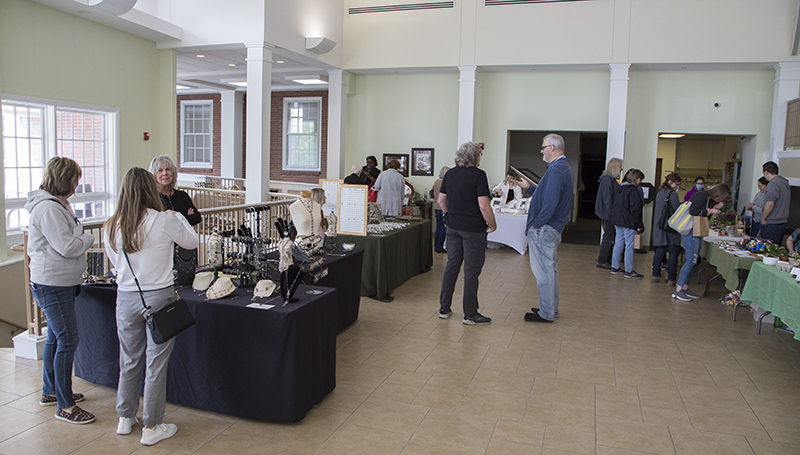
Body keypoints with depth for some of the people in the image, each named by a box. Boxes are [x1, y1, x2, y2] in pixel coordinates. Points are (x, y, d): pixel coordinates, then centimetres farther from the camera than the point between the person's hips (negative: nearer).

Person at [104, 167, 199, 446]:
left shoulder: (111, 227, -1)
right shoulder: (164, 220, -13)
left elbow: (114, 261, 13)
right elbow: (191, 242, 3)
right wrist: (178, 217, 18)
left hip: (126, 297, 4)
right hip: (158, 297, -4)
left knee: (129, 360, 19)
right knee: (156, 363, 6)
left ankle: (125, 418, 34)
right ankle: (151, 427, 17)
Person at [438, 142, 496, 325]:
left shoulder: (449, 174, 7)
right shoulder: (478, 175, -13)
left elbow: (441, 201, 13)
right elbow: (484, 206, -18)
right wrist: (492, 225, -5)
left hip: (453, 227, 6)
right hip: (473, 229, -6)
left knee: (451, 266, 14)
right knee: (472, 270, 1)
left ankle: (444, 308, 20)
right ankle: (470, 315, 9)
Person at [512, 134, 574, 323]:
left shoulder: (555, 170, -19)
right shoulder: (564, 169, 15)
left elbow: (550, 203, -26)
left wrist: (536, 224, -19)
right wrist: (529, 188, 20)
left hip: (544, 229, -11)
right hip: (554, 228, 11)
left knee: (543, 271, -3)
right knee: (550, 269, 18)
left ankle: (546, 313, 6)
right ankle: (552, 308, 29)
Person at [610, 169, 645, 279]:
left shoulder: (620, 188, 13)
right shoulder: (633, 190, -14)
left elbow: (614, 205, 17)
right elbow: (635, 208, -16)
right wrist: (638, 225, -12)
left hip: (617, 221, 9)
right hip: (628, 222, -9)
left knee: (618, 243, 12)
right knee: (629, 246, -2)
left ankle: (615, 267, 16)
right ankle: (629, 271, 2)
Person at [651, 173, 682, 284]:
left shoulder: (660, 193, 13)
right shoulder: (672, 194, -12)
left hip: (659, 227, 8)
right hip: (671, 228, -8)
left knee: (660, 251, 12)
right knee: (673, 253, -2)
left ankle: (656, 275, 12)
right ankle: (672, 278, 0)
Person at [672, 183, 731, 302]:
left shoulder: (709, 198, 17)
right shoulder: (702, 195, -13)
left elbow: (704, 216, 18)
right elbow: (693, 211, -25)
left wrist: (715, 208, 6)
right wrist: (710, 211, -13)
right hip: (691, 231, -10)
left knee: (692, 260, 11)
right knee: (691, 260, -10)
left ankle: (685, 288, 18)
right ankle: (678, 290, -5)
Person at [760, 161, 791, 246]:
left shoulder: (773, 184, -16)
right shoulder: (785, 183, 15)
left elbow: (770, 203, -23)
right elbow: (788, 201, 24)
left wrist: (763, 219, -11)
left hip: (772, 225, -10)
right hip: (783, 223, 10)